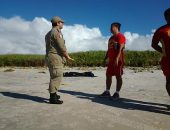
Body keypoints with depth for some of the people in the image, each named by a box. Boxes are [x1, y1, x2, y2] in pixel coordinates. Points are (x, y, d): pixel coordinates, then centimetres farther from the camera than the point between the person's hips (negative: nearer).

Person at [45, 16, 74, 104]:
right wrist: (68, 57, -5)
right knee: (56, 77, -9)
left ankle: (53, 94, 27)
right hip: (56, 58, -10)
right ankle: (53, 98, -8)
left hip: (50, 57, 10)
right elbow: (62, 47, -15)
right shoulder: (57, 32, -9)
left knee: (54, 77, 18)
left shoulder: (48, 33, 21)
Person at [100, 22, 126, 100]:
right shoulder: (111, 38, 22)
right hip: (111, 60, 9)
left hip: (118, 60, -9)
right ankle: (107, 92, 15)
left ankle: (117, 93, 2)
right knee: (108, 75, 8)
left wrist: (117, 58, -25)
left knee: (118, 76, -4)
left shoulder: (120, 36, -6)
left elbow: (120, 48, -16)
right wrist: (105, 58, 19)